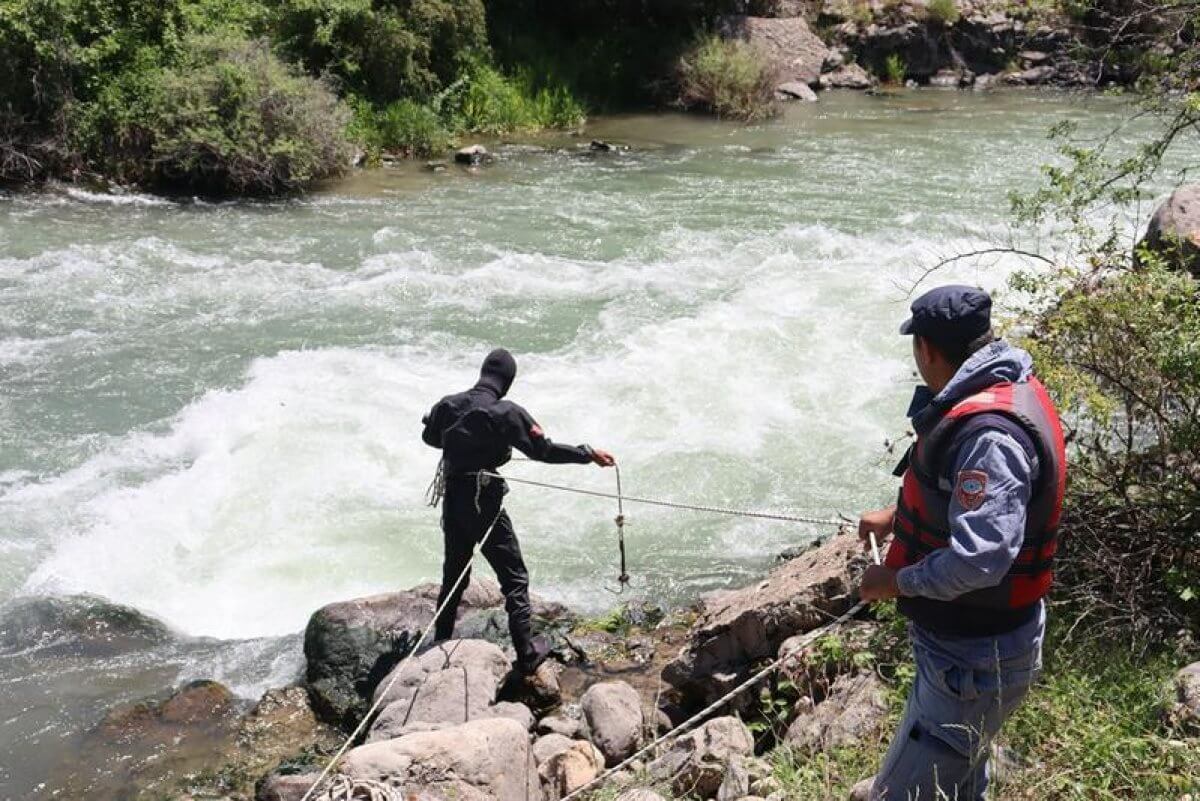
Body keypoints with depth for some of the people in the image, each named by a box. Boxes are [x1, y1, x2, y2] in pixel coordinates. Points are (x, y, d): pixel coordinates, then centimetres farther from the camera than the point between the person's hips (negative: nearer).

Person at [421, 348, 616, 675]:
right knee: (514, 578, 3)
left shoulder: (448, 405, 1)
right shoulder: (506, 413, -16)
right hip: (484, 505, -6)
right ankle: (527, 654, 4)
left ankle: (441, 642, 33)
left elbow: (429, 436, 20)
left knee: (453, 574, 22)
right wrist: (588, 454, -8)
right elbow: (544, 450, -15)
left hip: (452, 501, 6)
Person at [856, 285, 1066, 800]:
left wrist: (898, 580, -22)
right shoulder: (1002, 389, 2)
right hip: (967, 641, 10)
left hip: (974, 660, -10)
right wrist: (897, 517, 20)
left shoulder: (990, 433, -31)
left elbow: (980, 558, -37)